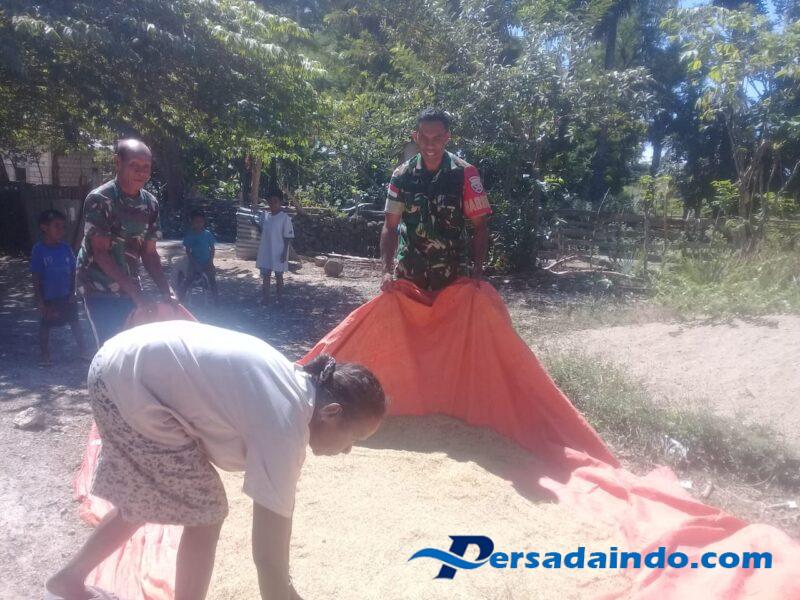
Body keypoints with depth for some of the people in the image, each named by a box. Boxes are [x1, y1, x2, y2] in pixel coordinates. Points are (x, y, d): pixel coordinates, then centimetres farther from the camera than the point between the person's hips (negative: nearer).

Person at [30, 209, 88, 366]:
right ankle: (45, 355, 21)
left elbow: (72, 272, 3)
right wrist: (40, 302, -12)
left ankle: (82, 350, 22)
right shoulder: (39, 250, -14)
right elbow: (36, 278, -11)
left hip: (66, 295, 3)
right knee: (45, 325, 8)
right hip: (48, 297, -3)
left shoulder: (66, 248, -4)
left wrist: (72, 293, -1)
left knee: (74, 321, 10)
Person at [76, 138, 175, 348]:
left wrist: (166, 291, -6)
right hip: (100, 289, -5)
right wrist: (136, 293, -23)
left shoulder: (150, 203, 1)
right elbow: (100, 253, -18)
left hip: (130, 287, 5)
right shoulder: (99, 199, -15)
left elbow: (149, 253, 5)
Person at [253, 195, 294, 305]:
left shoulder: (285, 217, -11)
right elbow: (262, 230, 15)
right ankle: (265, 300, 16)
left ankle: (280, 299, 18)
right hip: (265, 251, 5)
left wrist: (284, 252, -14)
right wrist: (255, 223, -4)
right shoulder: (264, 215, 4)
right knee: (265, 275, 9)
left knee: (279, 275, 7)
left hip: (278, 252, -5)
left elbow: (287, 237, -10)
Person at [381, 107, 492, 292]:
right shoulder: (402, 175, -2)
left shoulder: (465, 174, -8)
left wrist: (477, 269, -14)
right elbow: (390, 227, 0)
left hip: (451, 273, -2)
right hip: (408, 272, 2)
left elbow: (479, 227, -3)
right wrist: (387, 270, -10)